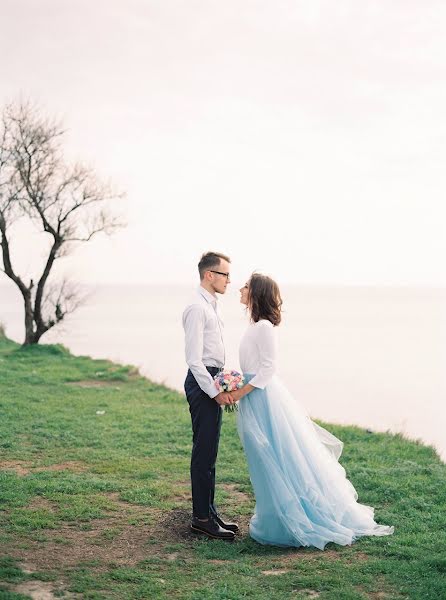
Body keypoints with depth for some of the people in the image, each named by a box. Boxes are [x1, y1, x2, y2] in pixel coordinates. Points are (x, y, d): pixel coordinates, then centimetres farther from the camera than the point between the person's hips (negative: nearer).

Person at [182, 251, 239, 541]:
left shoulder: (211, 306, 16)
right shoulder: (197, 308, -15)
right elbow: (194, 359, -20)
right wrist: (215, 392, -19)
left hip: (213, 382, 10)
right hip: (203, 383, -10)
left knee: (209, 451, 14)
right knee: (204, 452, -5)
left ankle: (209, 511, 22)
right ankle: (202, 517, 1)